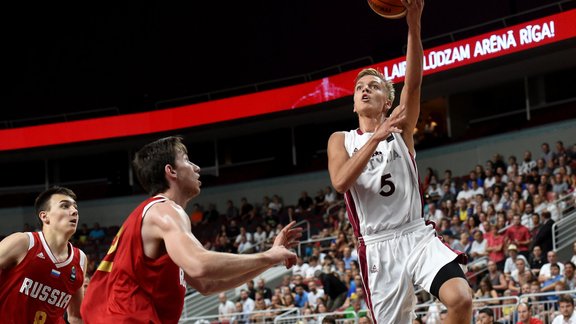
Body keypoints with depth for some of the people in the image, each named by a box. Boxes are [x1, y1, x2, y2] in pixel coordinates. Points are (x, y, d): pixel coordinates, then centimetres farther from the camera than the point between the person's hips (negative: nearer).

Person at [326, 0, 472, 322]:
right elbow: (340, 182, -9)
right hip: (379, 247, 1)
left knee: (461, 298, -25)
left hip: (418, 235, -1)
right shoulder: (341, 140, 11)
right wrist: (375, 139, -18)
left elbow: (414, 82, -8)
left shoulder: (399, 129, 9)